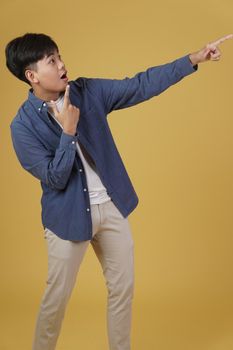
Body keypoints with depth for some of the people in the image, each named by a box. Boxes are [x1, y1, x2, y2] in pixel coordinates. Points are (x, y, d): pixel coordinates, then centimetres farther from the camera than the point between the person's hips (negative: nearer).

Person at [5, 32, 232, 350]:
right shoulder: (24, 125, -14)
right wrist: (68, 131, -26)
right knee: (57, 295, 8)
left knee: (123, 287, 12)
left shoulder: (87, 91, -2)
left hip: (112, 206, 4)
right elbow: (55, 178, -16)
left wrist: (193, 59, -6)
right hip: (69, 215, -4)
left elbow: (140, 86, -2)